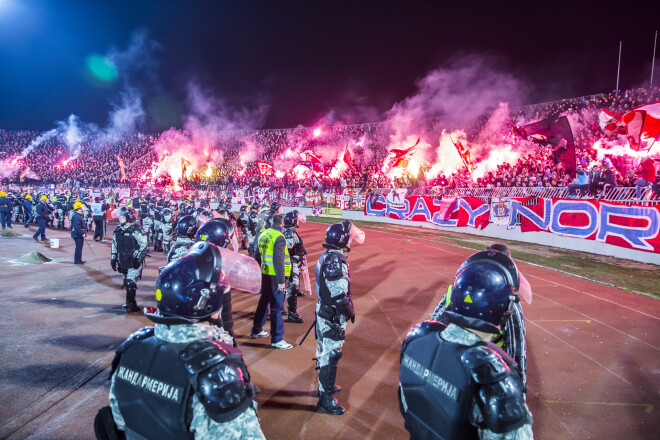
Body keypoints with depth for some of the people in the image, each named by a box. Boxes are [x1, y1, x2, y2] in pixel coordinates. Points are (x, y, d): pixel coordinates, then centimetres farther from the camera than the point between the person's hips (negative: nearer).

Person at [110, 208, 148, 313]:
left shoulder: (136, 230, -11)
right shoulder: (118, 230, 9)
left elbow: (144, 245, -12)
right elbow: (114, 246, 18)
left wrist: (139, 259, -15)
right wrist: (113, 259, 16)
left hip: (133, 262, -7)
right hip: (123, 262, 7)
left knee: (130, 283, -10)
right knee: (127, 282, 13)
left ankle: (129, 304, -1)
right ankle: (132, 303, 25)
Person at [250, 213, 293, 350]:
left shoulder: (263, 235, 9)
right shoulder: (279, 237, -16)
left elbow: (257, 256, 15)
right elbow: (278, 260, -21)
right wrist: (281, 281, -19)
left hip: (265, 274, 8)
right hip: (275, 276, -8)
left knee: (264, 302, 21)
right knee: (277, 306, -2)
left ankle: (256, 330, 35)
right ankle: (276, 339, 3)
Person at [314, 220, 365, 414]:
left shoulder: (327, 256, 5)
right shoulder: (336, 260, -25)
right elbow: (338, 294, -28)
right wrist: (350, 311, -13)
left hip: (324, 311, 10)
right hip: (333, 316, -10)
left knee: (325, 351, 22)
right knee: (331, 354, 1)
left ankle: (325, 386, 40)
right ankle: (326, 398, 13)